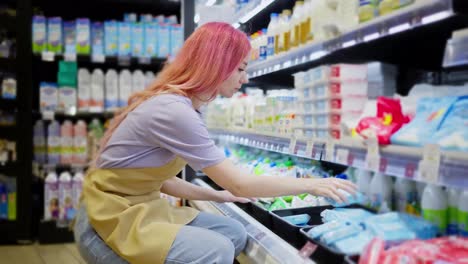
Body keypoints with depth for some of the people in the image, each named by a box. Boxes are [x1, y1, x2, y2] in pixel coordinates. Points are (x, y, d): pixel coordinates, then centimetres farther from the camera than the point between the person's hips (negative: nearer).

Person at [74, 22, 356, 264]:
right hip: (111, 220, -9)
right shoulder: (174, 111, -24)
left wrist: (215, 195, 8)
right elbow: (240, 184, -23)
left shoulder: (177, 104, 7)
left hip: (141, 209, 9)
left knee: (235, 234, 2)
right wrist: (311, 184, -12)